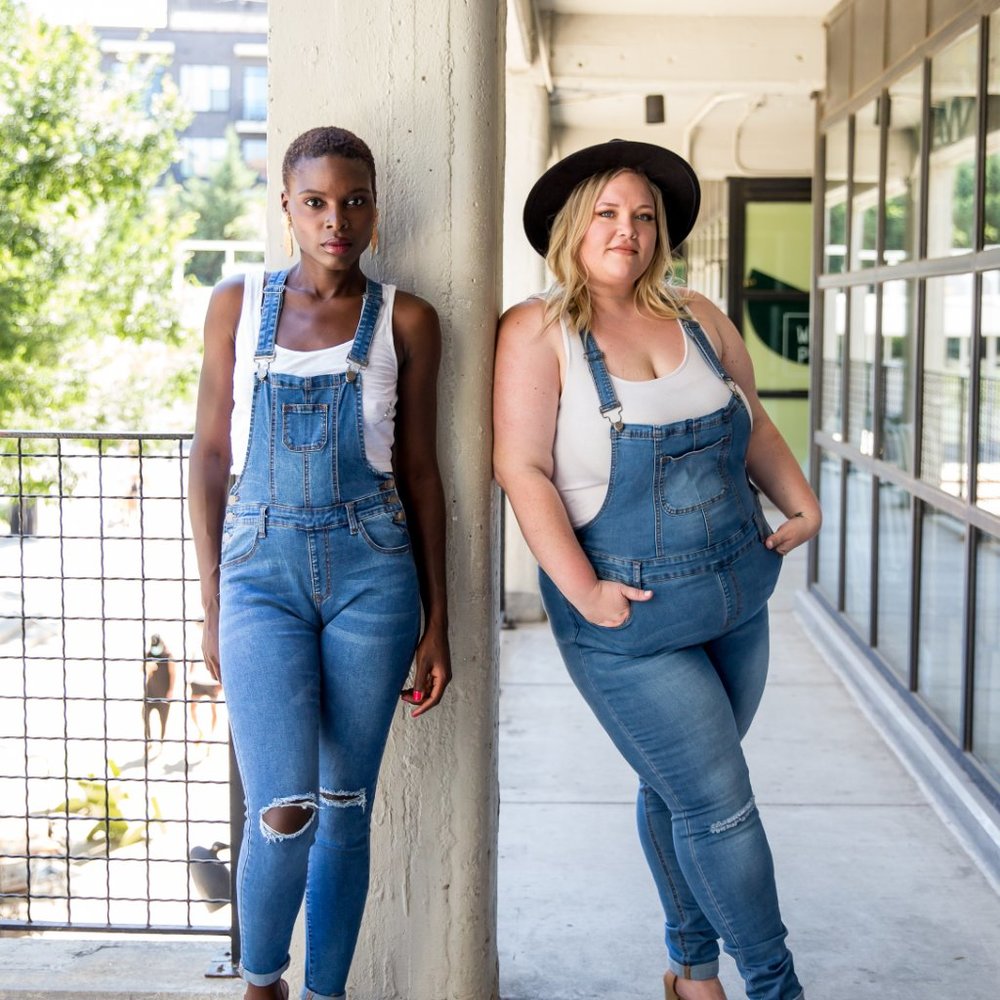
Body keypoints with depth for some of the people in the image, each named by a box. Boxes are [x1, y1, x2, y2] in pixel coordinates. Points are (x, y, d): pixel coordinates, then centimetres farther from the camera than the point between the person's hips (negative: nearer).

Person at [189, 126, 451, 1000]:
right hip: (262, 571, 0)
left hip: (372, 573, 1)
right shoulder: (237, 305, 6)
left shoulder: (405, 320, 4)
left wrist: (437, 623, 6)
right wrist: (211, 605, 5)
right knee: (283, 812, -11)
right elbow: (211, 454, 8)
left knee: (345, 807, 6)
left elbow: (420, 469, 7)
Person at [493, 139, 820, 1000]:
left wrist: (801, 505, 7)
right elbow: (523, 469, -15)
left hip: (737, 593, 5)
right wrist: (582, 590, -19)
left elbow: (755, 428, 19)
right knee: (718, 801, -2)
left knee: (678, 790, 18)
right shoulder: (539, 332, -9)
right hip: (631, 614, -5)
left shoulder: (696, 317, 8)